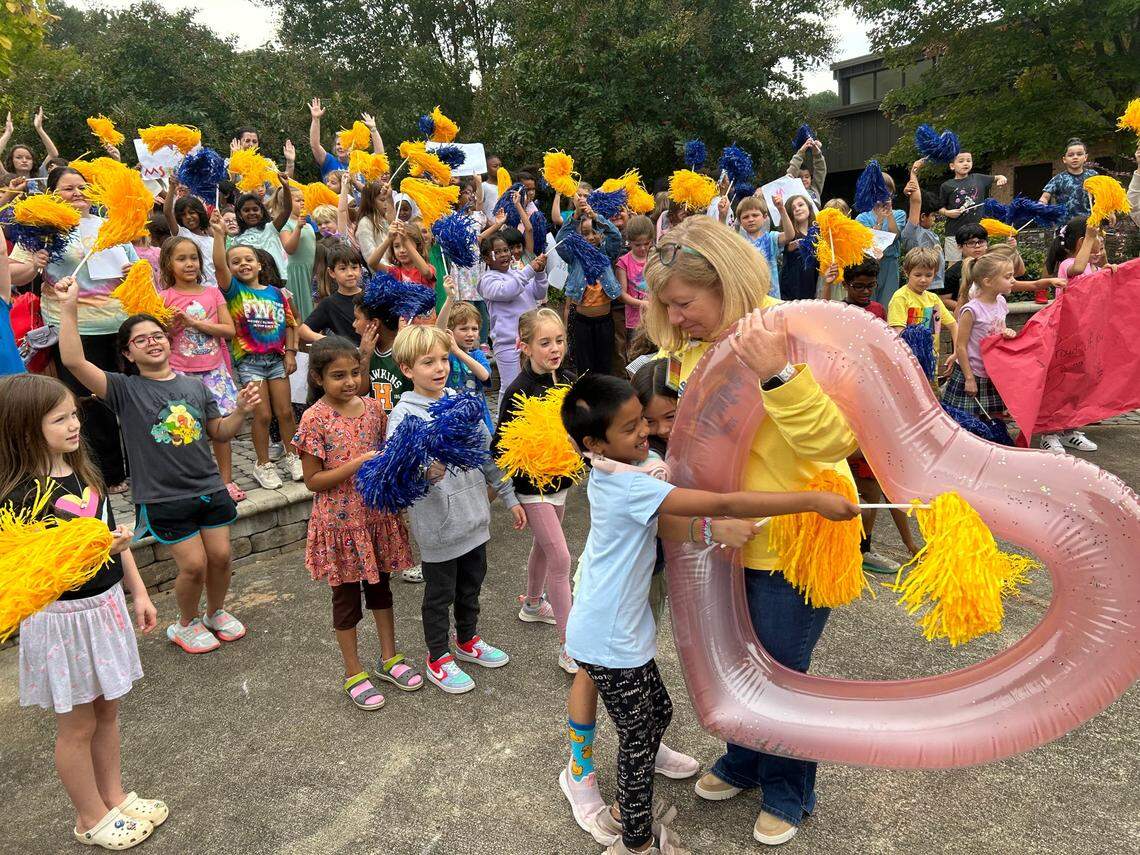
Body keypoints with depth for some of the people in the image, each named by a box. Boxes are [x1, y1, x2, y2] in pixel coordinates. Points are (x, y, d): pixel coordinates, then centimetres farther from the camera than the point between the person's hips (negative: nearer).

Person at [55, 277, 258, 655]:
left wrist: (241, 411, -6)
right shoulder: (125, 389, -5)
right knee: (194, 565, -2)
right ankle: (186, 624, 27)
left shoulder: (195, 386, 6)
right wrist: (70, 307, -23)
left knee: (220, 556, 9)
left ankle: (216, 613, 37)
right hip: (162, 498, -4)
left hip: (210, 489, 4)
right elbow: (73, 361, -20)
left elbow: (218, 432, 12)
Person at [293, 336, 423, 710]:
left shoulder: (374, 408, 0)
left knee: (380, 585, 18)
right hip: (341, 521, -4)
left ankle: (389, 658, 36)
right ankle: (354, 674, 27)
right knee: (346, 594, 10)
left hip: (378, 514, 5)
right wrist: (356, 464, -24)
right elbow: (313, 480, -14)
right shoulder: (315, 420, -15)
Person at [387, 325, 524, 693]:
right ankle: (438, 659, 32)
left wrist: (509, 497, 13)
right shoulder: (404, 414, -15)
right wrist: (427, 473, -44)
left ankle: (468, 640, 45)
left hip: (474, 516, 6)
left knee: (471, 584, 22)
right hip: (438, 524, -6)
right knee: (440, 594, 11)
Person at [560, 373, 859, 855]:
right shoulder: (630, 486, -28)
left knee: (657, 712, 24)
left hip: (618, 630, 9)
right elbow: (724, 505, -32)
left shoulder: (609, 476, 2)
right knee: (638, 738, 10)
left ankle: (627, 809, 44)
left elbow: (673, 529, 5)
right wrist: (813, 501, -30)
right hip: (611, 640, -9)